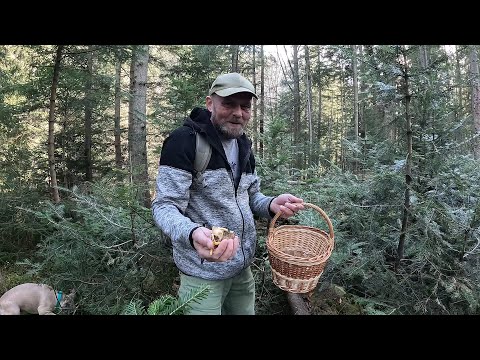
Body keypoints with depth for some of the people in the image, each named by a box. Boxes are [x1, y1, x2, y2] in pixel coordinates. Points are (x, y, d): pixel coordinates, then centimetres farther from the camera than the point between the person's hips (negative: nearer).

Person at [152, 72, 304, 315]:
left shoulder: (243, 146, 7)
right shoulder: (184, 141, -17)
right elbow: (164, 207, -20)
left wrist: (272, 205, -8)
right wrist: (192, 234, -41)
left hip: (243, 266, 7)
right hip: (203, 271, -7)